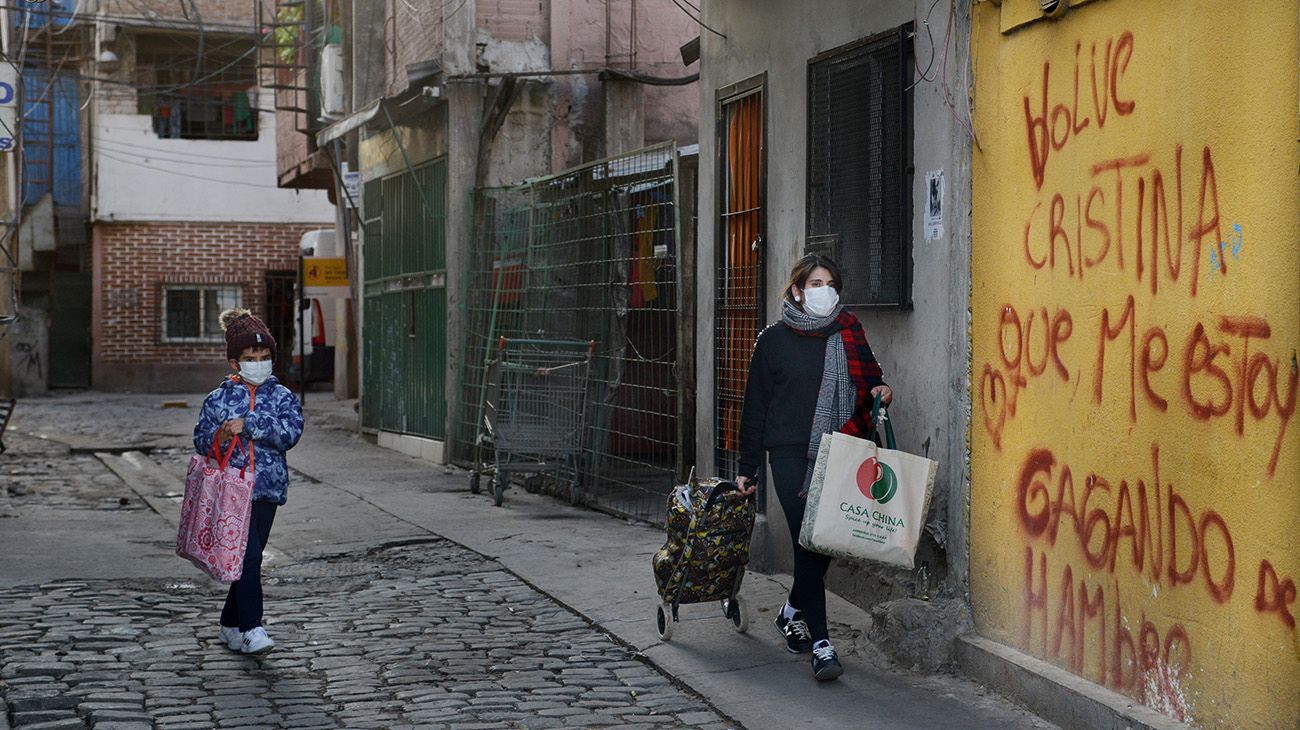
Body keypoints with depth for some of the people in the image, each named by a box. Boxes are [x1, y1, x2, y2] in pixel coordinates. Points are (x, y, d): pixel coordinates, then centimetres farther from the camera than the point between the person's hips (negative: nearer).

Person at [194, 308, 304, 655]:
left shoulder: (282, 397, 5)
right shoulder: (219, 398, 5)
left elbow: (290, 432, -11)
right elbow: (200, 440, 7)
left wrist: (248, 425, -19)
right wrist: (219, 435, -15)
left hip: (267, 488, 2)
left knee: (250, 559, 9)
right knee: (248, 556, -13)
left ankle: (230, 626, 24)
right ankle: (252, 630, -14)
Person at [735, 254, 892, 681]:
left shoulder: (848, 335, 12)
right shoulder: (775, 340, 5)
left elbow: (869, 381, 23)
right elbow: (755, 406, 6)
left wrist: (880, 390, -2)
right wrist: (748, 468, 4)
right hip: (791, 455, -3)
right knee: (807, 543, -8)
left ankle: (792, 612, 33)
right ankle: (820, 643, -6)